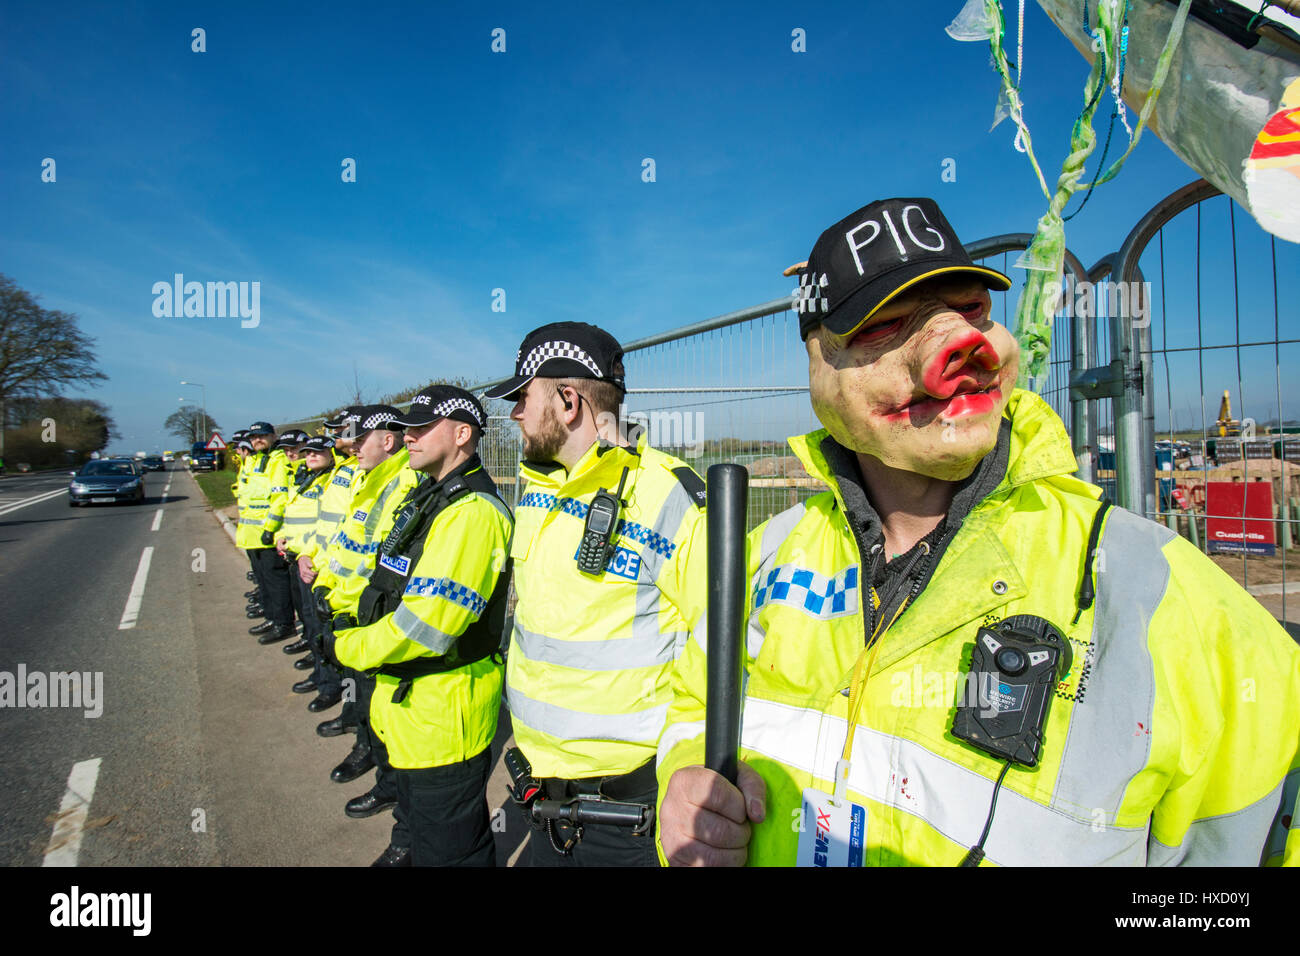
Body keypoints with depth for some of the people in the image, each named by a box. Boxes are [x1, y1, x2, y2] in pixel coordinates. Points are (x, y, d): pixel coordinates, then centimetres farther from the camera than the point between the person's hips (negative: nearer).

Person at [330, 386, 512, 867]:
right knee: (419, 821, 28)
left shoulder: (472, 512, -25)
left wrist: (348, 647, -14)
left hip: (443, 712, -10)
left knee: (446, 850, 7)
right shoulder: (430, 496, 10)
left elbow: (425, 624, -28)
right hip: (411, 701, 10)